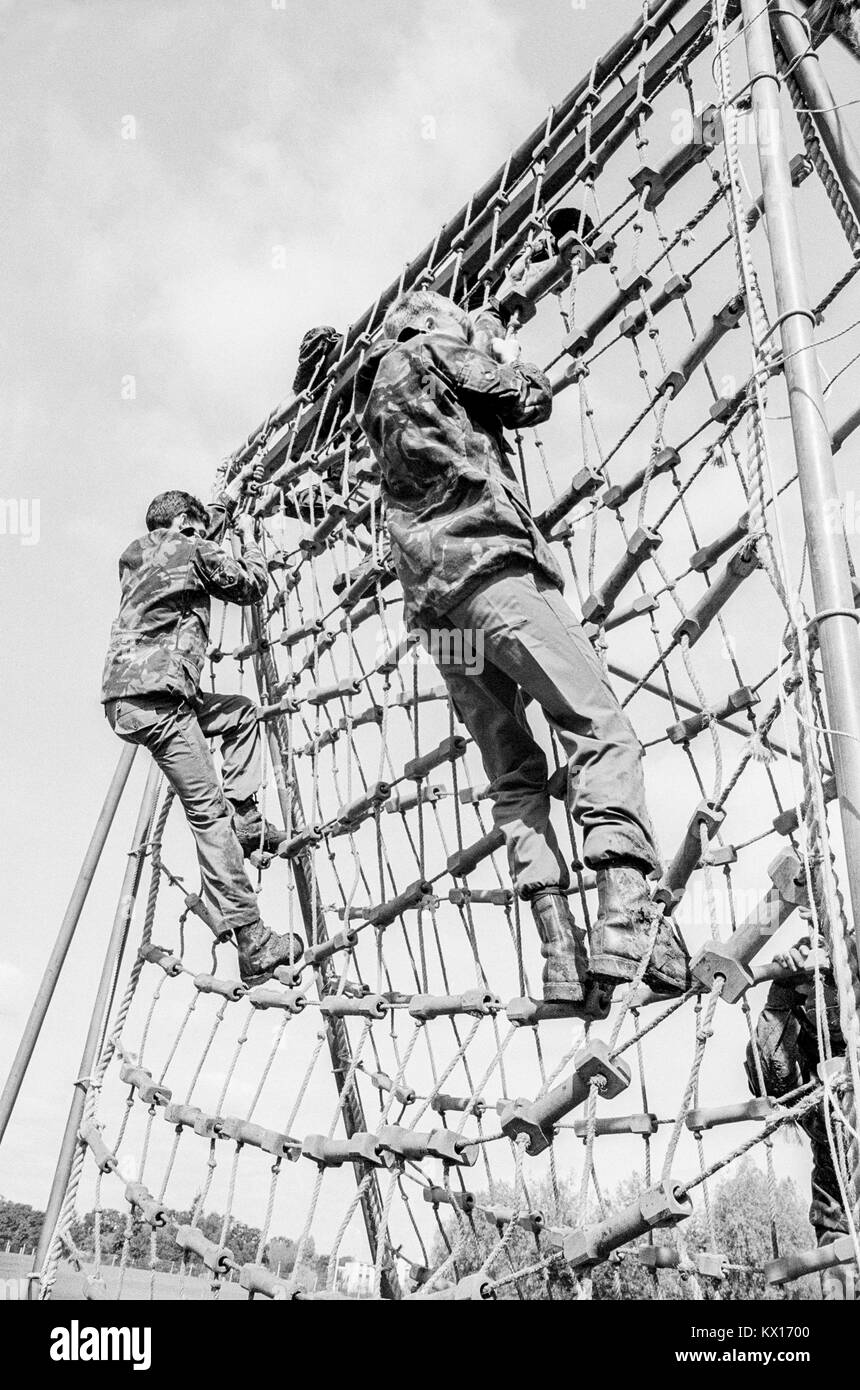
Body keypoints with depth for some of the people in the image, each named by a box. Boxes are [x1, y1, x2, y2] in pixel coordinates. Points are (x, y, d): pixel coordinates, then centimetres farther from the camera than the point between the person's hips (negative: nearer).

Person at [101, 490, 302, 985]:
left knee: (241, 711, 27)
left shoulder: (134, 557, 22)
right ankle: (254, 944, -12)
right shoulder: (195, 551, 1)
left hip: (123, 696, 9)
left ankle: (242, 816, 12)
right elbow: (253, 586, 12)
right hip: (156, 697, -9)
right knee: (208, 810, -11)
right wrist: (250, 538, 27)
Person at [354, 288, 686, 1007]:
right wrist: (497, 344, 28)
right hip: (494, 570, -8)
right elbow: (532, 400, 10)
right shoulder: (430, 352, 10)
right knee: (602, 731, -12)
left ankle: (561, 951, -5)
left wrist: (477, 353, 40)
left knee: (515, 777, 5)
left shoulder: (374, 401, 31)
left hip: (435, 605, 8)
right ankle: (626, 920, -27)